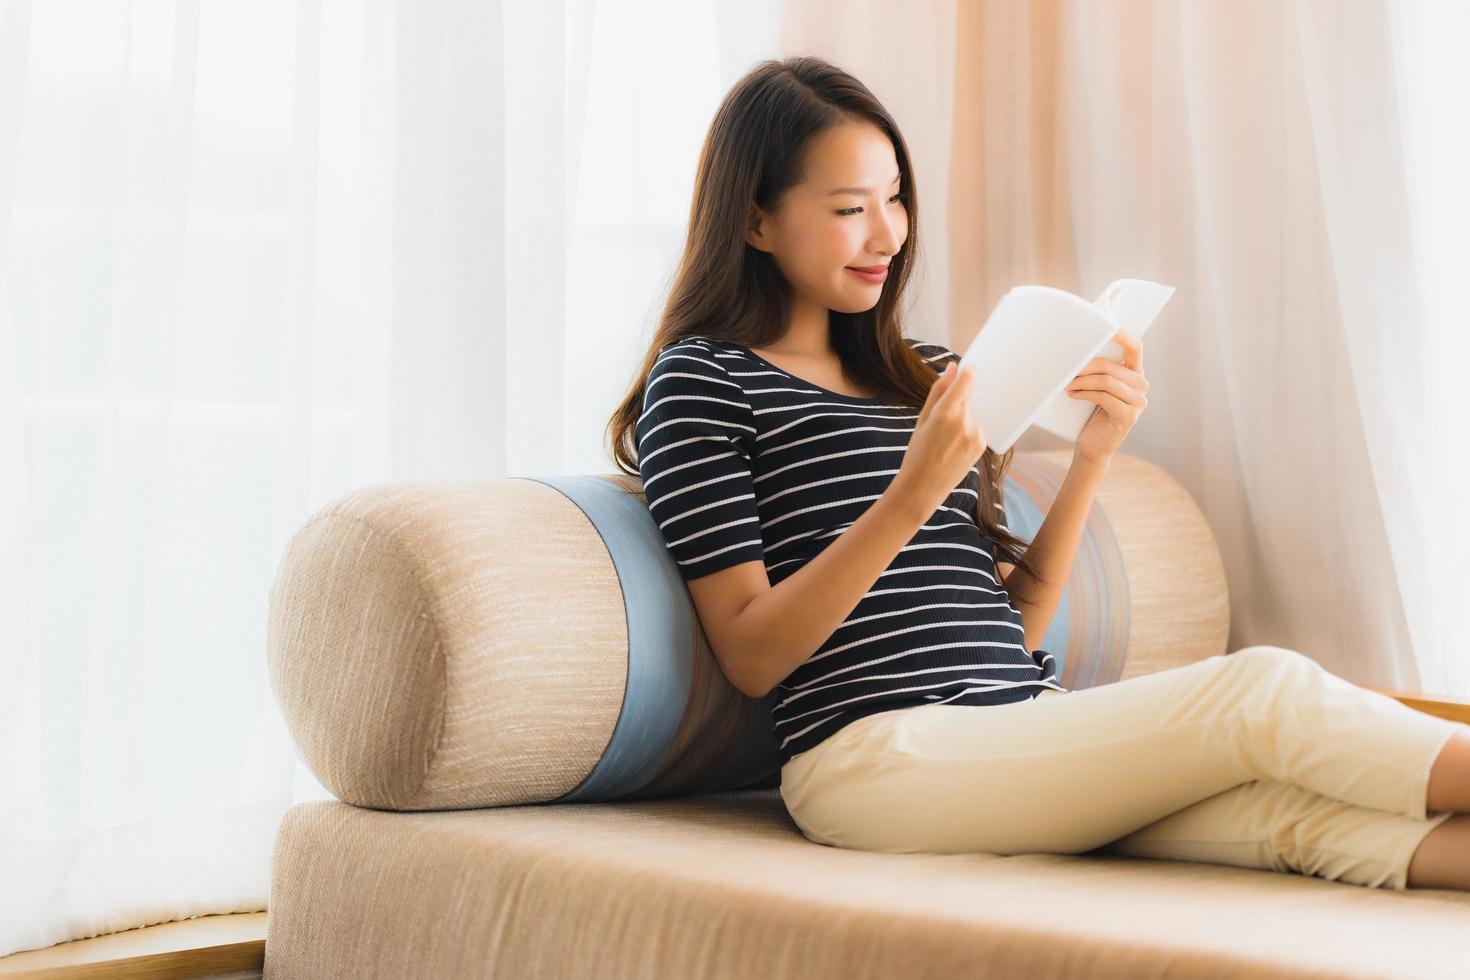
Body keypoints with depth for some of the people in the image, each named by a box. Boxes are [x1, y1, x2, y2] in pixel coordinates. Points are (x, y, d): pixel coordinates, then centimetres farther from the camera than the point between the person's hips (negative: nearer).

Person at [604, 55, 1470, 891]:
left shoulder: (922, 373, 24)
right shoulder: (700, 380, 4)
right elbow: (751, 658, -6)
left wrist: (1095, 456, 6)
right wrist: (912, 494, -16)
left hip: (1025, 729, 6)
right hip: (877, 753, -6)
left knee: (1290, 808, -24)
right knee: (1266, 690, -24)